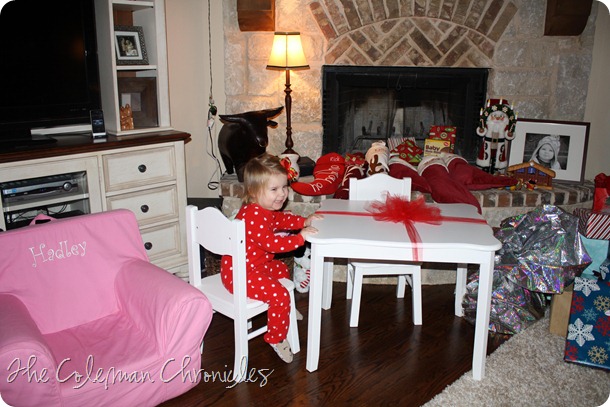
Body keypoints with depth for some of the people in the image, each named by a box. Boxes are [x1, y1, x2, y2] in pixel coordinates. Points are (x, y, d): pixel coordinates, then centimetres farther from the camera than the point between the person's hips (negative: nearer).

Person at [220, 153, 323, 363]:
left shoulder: (268, 210, 4)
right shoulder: (252, 216, -29)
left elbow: (282, 219, 22)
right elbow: (272, 243, -32)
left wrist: (305, 221, 8)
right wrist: (300, 237, -27)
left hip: (257, 265, 11)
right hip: (240, 273, -11)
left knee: (281, 270, 29)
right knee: (279, 295, -17)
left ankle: (282, 311, 48)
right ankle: (276, 338, 3)